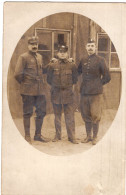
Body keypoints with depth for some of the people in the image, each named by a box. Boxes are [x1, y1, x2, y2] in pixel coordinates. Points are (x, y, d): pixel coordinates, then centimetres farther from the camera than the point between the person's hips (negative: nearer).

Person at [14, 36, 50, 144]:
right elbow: (17, 74, -12)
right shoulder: (23, 57, -7)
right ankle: (27, 135, 15)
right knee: (27, 113, 3)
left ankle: (38, 135, 21)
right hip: (28, 91, -6)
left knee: (41, 112, 8)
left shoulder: (40, 57, 13)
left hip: (40, 90, 6)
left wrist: (41, 81, 14)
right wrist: (24, 83, -2)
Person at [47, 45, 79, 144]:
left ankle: (72, 136, 8)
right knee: (57, 115, 10)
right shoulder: (52, 65, -1)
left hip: (68, 93, 0)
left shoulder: (72, 65, 0)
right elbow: (49, 79, 9)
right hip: (56, 94, 1)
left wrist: (69, 86, 10)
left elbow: (75, 79, 10)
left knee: (70, 116, 0)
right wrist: (55, 86, 9)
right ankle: (58, 135, 21)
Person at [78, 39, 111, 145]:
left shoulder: (100, 60, -4)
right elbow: (77, 72, 22)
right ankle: (88, 136, 23)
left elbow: (107, 78, -2)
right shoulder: (83, 60, 9)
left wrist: (98, 84, 2)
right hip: (84, 92, 5)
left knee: (95, 116, 1)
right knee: (86, 115, 11)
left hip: (95, 92, -5)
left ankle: (95, 137, 13)